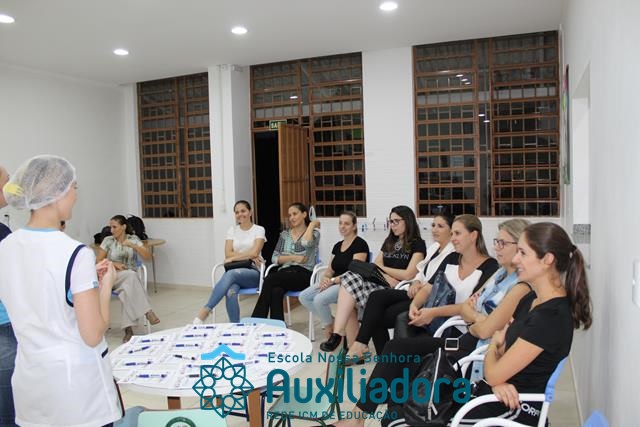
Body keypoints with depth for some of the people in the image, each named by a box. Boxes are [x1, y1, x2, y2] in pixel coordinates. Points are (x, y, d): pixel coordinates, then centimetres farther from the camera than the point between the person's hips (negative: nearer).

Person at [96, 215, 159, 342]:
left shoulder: (133, 239, 6)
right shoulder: (108, 240, 6)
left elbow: (148, 256, -4)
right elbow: (98, 261, 5)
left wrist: (133, 245, -16)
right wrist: (114, 265, -11)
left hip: (131, 278, 1)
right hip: (113, 277, -1)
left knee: (128, 289, -36)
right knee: (131, 275, -36)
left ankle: (128, 328, -37)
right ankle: (147, 311, -38)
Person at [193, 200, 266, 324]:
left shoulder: (259, 230, 4)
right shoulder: (232, 230, 14)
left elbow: (254, 252, -11)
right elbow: (228, 254, 2)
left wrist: (234, 258, -7)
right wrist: (248, 256, -9)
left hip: (253, 272, -2)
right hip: (235, 270, 2)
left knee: (231, 274, -38)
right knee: (231, 292, -36)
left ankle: (205, 310, -37)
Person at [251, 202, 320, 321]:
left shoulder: (314, 233, 7)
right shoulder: (284, 234, 19)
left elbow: (306, 243, -19)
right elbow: (274, 258, 9)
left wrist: (312, 224, -3)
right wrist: (293, 258, -6)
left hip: (303, 274, -3)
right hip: (284, 273, 4)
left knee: (269, 280, -30)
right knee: (276, 291, -34)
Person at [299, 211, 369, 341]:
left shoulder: (360, 244, -8)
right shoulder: (338, 245, 15)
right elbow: (330, 269, 15)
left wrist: (332, 280, -20)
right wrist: (325, 278, -9)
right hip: (334, 283, 8)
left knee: (319, 299, -29)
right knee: (303, 297, -10)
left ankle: (330, 326, 0)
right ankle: (330, 321, 5)